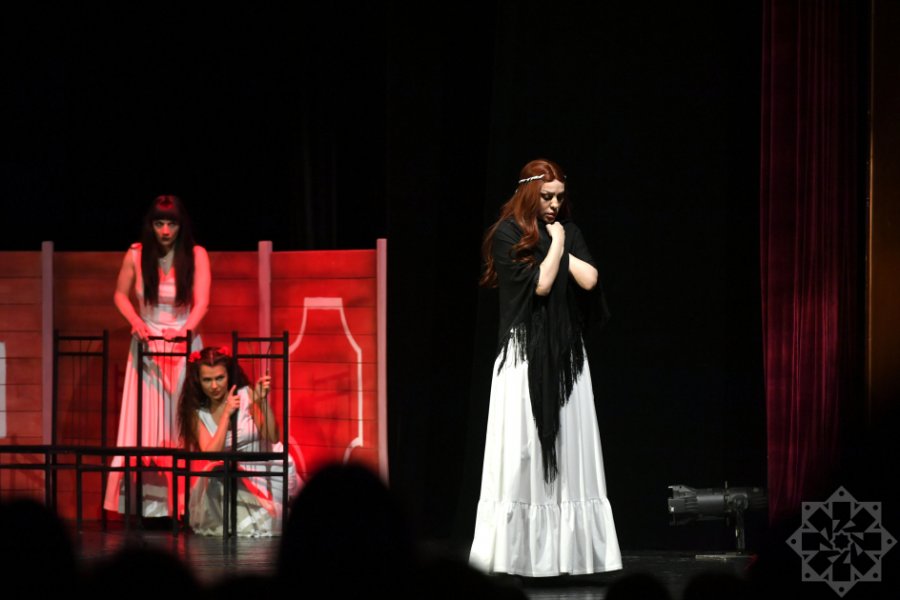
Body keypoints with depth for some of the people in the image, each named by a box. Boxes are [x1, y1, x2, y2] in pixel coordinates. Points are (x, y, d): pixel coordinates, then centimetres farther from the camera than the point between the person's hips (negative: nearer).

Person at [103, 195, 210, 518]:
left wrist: (184, 330, -31)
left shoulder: (196, 255, -6)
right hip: (147, 346, 1)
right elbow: (120, 294, 9)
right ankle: (145, 501, -4)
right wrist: (135, 321, -9)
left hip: (184, 346, -1)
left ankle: (185, 501, -5)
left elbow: (201, 303, -13)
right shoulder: (136, 255, -3)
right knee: (143, 422, -5)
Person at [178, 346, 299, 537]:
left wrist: (263, 402, -25)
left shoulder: (247, 395, -10)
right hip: (238, 476, 2)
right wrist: (226, 413, -18)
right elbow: (211, 454, -15)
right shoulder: (198, 412, -2)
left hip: (269, 468, -2)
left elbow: (273, 438, -15)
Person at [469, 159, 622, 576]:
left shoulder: (568, 232, 11)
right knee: (523, 450, -6)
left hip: (566, 355, 5)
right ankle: (518, 553, -4)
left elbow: (589, 279, -3)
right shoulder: (507, 235, -3)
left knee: (568, 448, 1)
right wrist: (554, 242, -4)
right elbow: (540, 283, -13)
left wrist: (560, 242, -2)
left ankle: (565, 550, 2)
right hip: (525, 355, -5)